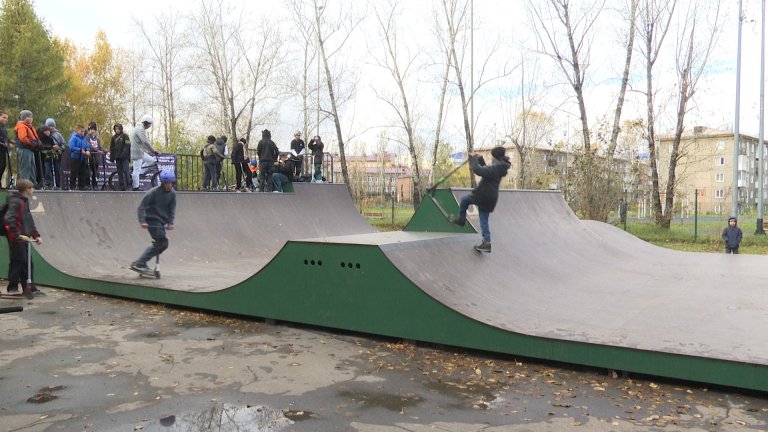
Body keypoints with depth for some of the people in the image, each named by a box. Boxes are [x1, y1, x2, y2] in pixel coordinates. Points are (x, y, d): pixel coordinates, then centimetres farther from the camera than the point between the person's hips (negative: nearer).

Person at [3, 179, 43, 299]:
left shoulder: (24, 201, 15)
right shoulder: (15, 201, -15)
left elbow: (29, 220, 21)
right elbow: (8, 219, -27)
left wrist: (36, 235, 16)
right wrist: (17, 234, -30)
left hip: (23, 237, 10)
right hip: (16, 239, -10)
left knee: (26, 262, 13)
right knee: (17, 261, -2)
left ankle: (29, 288, 21)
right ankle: (13, 288, 8)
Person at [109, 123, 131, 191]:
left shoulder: (125, 136, 0)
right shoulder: (114, 137, 14)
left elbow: (127, 146, -7)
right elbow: (112, 148, 16)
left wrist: (124, 154, -16)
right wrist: (112, 158, 10)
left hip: (124, 157, -5)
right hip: (118, 157, 5)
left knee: (125, 171, -10)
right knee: (119, 172, 5)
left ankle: (128, 186, -4)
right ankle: (121, 187, 9)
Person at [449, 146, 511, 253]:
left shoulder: (496, 168, -18)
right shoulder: (499, 167, 12)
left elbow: (478, 170, -27)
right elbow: (485, 170, 27)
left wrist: (473, 158, -14)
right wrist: (480, 159, 19)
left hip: (483, 195, -9)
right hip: (490, 197, 9)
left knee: (464, 199, 12)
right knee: (484, 219, 10)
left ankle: (461, 219, 24)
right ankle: (487, 242, 5)